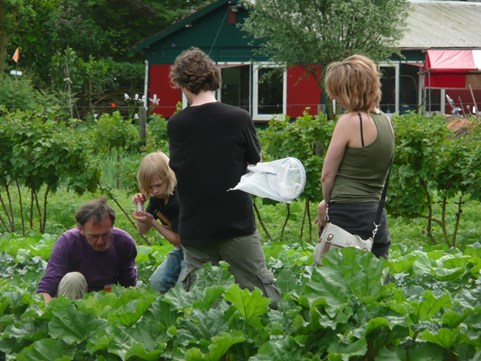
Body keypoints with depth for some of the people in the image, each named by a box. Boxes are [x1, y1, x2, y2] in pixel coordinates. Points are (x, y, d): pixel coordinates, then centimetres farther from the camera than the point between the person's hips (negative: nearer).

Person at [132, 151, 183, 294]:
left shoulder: (179, 201, -28)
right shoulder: (157, 198, -2)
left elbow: (178, 240, -22)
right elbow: (142, 230, 8)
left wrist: (152, 221, -25)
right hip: (180, 250, 8)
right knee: (157, 282, -5)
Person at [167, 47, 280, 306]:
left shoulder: (175, 125, -4)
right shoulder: (239, 118, -8)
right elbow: (255, 161, 7)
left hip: (193, 229, 2)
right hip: (237, 223, -2)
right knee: (265, 296, 5)